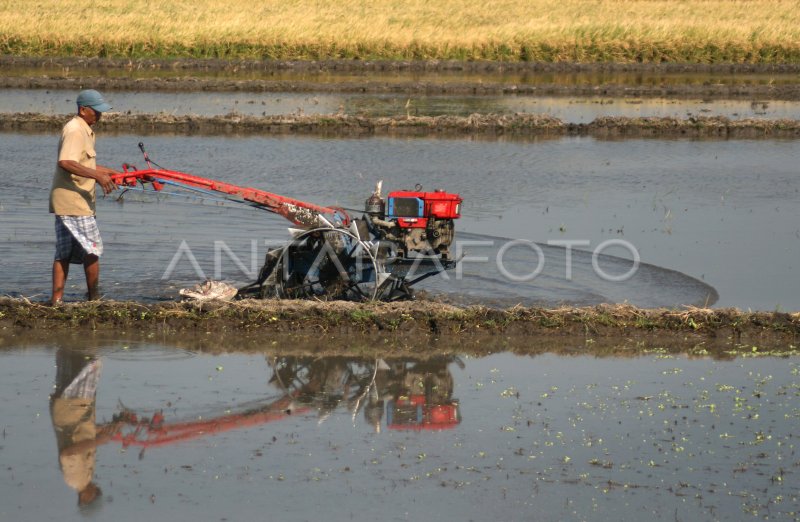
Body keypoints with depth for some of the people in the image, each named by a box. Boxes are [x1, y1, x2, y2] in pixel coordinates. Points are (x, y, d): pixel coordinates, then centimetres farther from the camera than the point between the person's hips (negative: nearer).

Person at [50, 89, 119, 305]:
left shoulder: (84, 131, 18)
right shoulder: (75, 131, -15)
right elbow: (65, 163, -29)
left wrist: (111, 172, 32)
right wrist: (97, 175, -30)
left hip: (63, 203, 10)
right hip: (74, 202, -10)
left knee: (64, 252, 9)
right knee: (92, 249, -2)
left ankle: (57, 298, 8)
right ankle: (94, 299, 6)